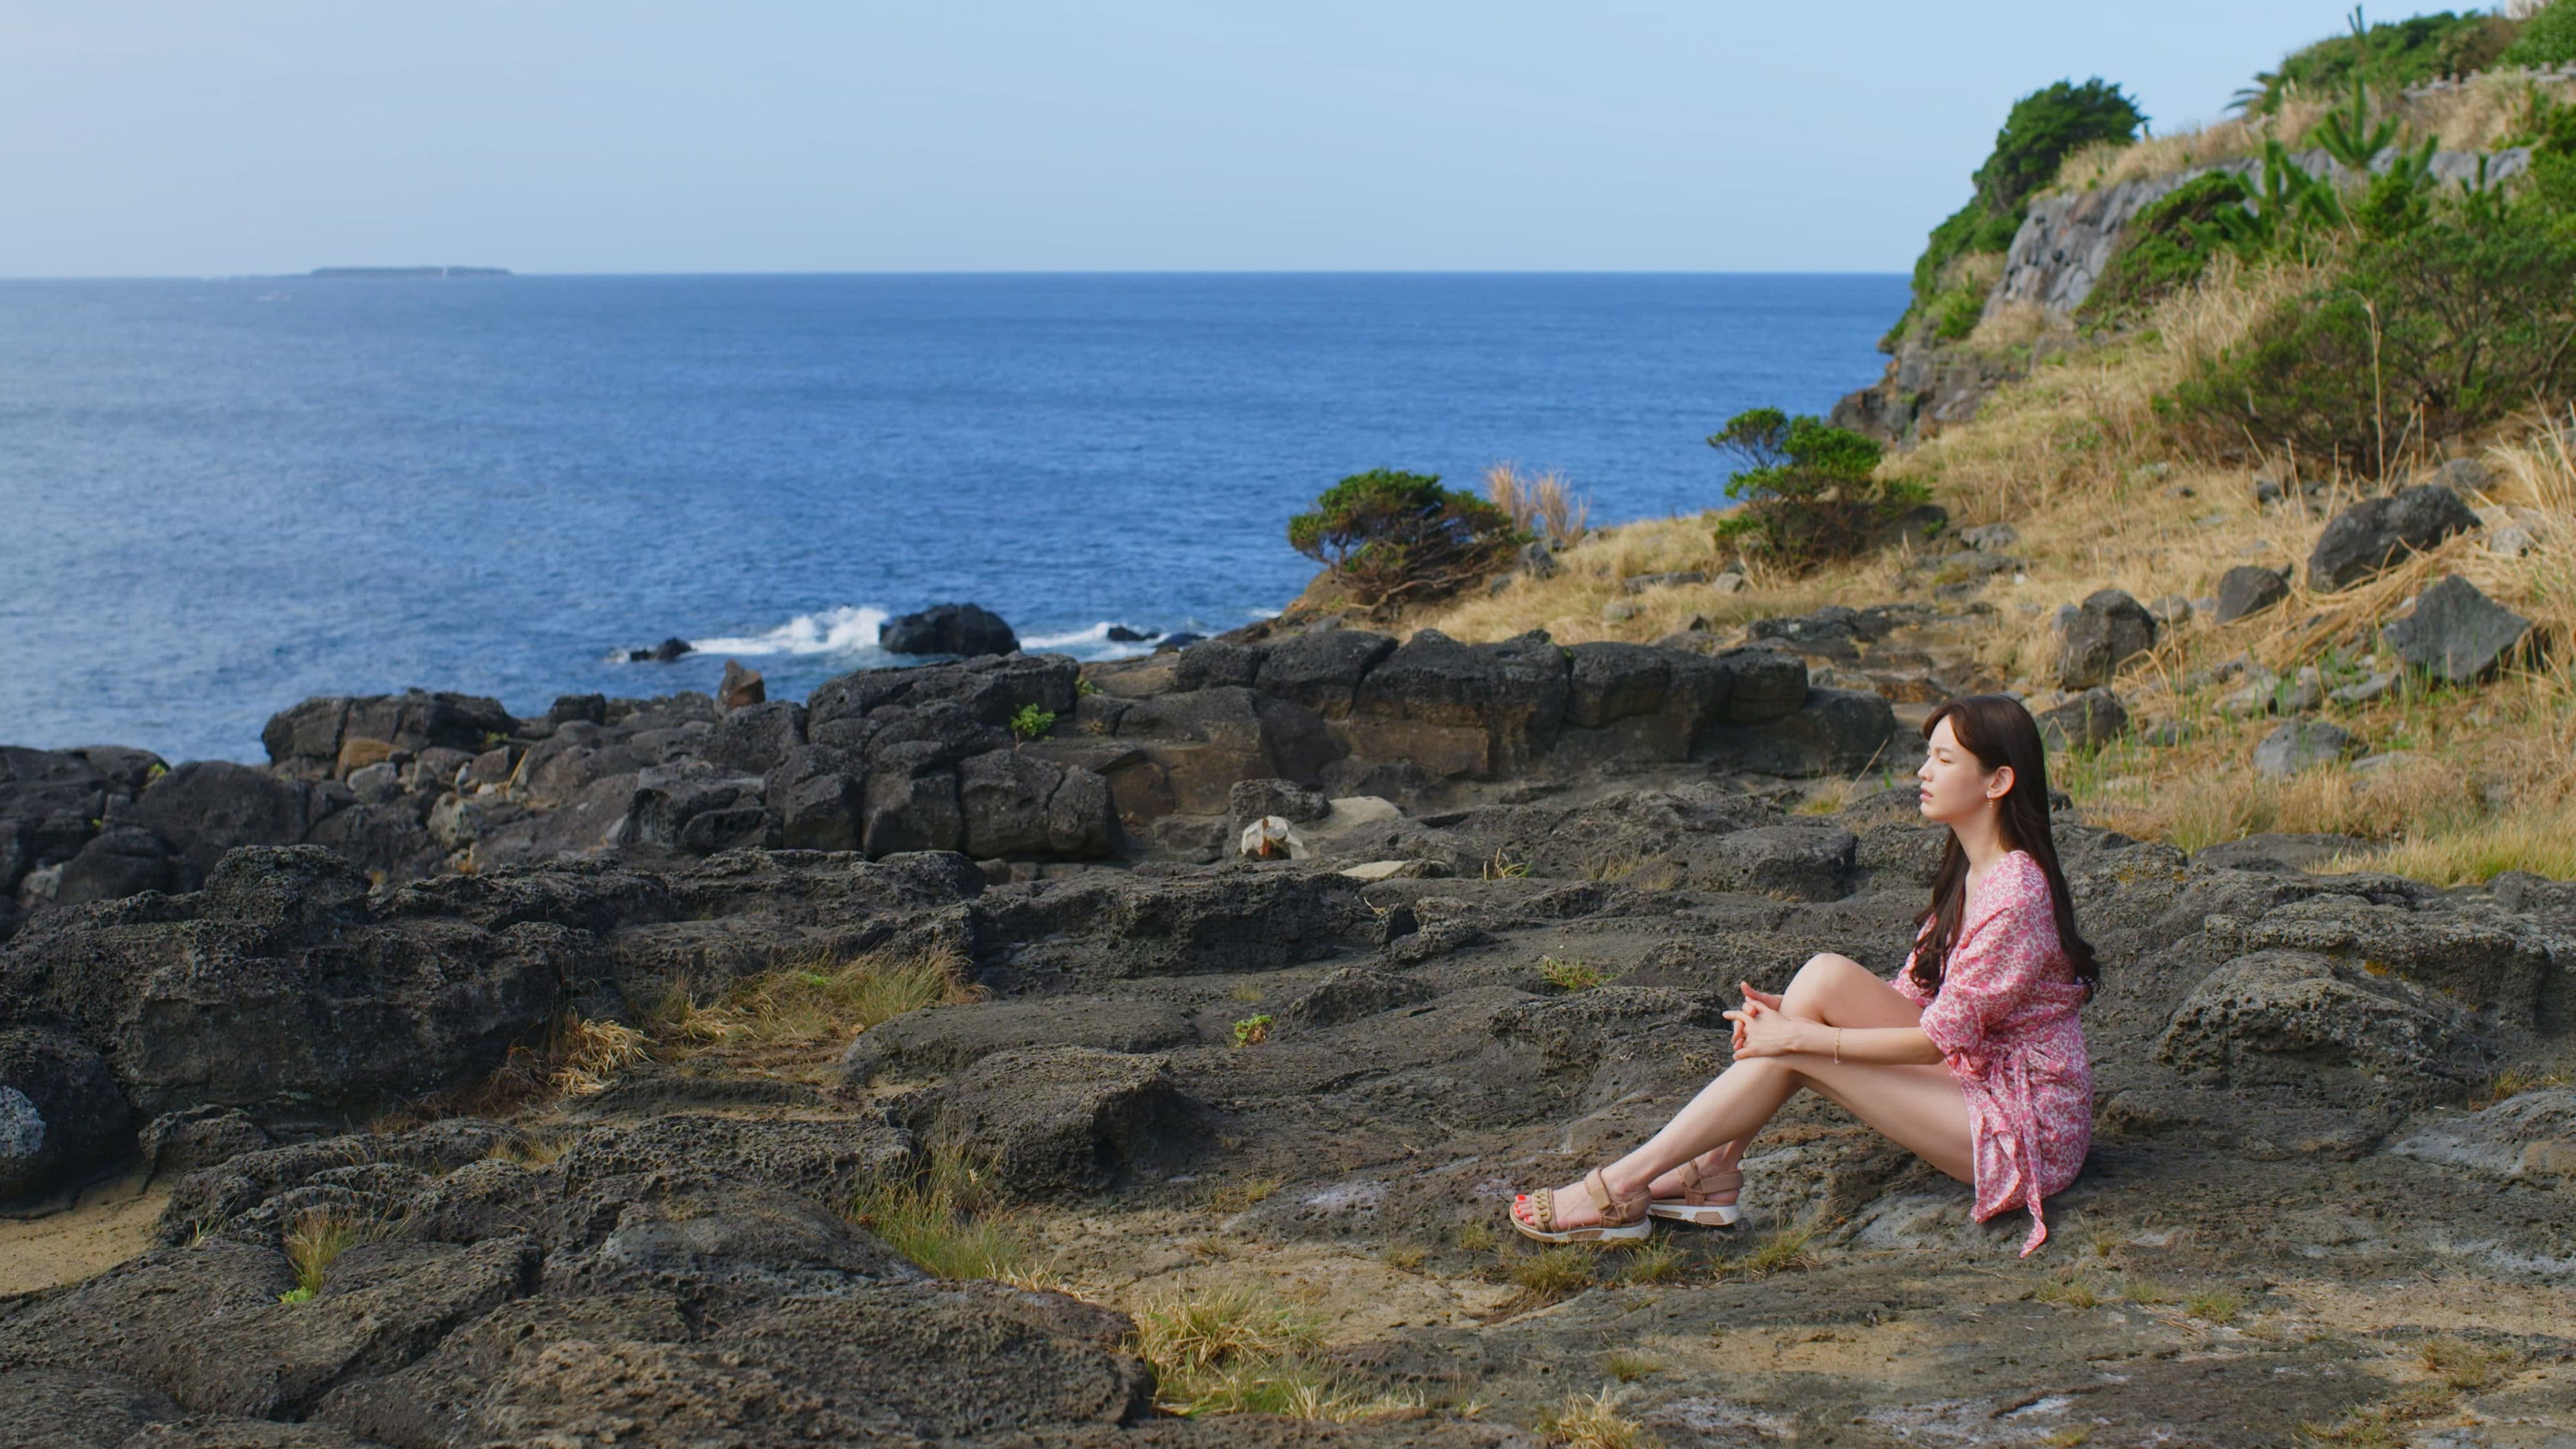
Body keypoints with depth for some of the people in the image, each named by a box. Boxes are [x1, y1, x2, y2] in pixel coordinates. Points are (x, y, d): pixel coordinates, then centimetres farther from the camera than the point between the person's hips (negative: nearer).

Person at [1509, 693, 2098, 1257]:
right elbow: (1908, 1000, 10)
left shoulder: (2015, 893, -20)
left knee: (1812, 1018, -17)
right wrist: (1789, 1016, -6)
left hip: (2027, 1131, -8)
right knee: (1825, 976, -8)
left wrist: (1799, 1035, -18)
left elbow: (1939, 1038, -20)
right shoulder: (1966, 876, 10)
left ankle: (1625, 1185, -11)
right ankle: (1710, 1171, -7)